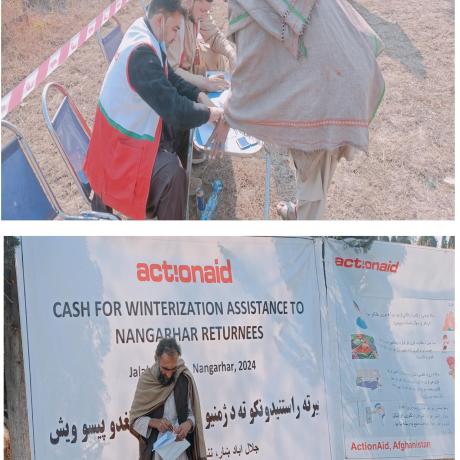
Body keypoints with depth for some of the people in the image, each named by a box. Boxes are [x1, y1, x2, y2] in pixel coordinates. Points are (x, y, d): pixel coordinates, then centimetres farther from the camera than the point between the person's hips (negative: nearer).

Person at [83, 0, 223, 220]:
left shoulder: (146, 38, -1)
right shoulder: (141, 53, -31)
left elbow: (169, 78, 15)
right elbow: (174, 108, -31)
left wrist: (197, 94, 2)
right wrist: (208, 113, -16)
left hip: (135, 125, 11)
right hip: (123, 142, -11)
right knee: (172, 174, -21)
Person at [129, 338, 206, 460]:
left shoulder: (185, 378, -5)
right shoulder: (146, 380, -5)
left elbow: (193, 413, 0)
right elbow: (135, 417, -1)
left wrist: (188, 424, -21)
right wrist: (154, 422, -19)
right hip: (154, 449, 0)